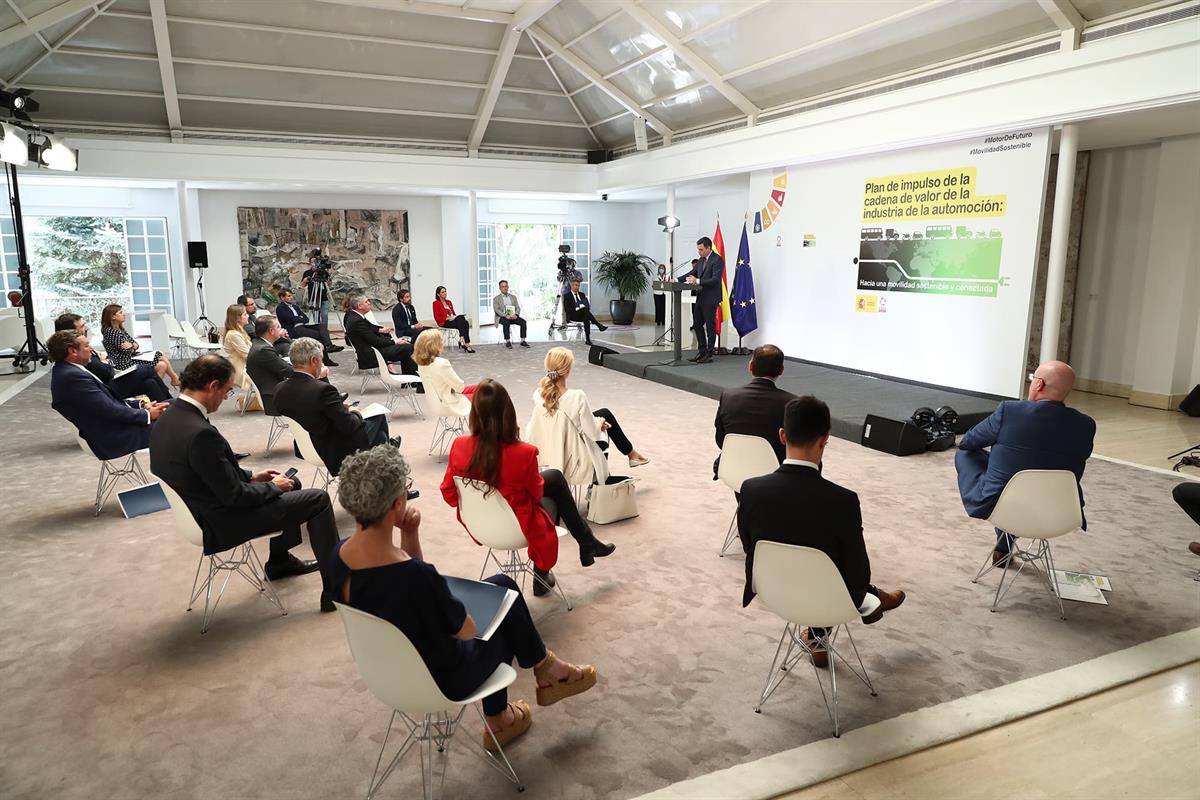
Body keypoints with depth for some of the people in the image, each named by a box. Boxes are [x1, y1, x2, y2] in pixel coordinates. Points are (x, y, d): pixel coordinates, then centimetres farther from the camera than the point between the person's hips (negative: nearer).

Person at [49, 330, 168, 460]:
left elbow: (109, 400, 14)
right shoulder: (72, 376, -20)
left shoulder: (66, 371, 13)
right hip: (113, 439, -10)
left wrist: (142, 406, 4)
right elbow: (110, 410, -21)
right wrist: (147, 414, -10)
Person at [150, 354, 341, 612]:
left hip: (198, 513, 10)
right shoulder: (200, 433, -32)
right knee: (318, 499, -3)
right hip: (220, 525, -10)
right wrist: (272, 487, -8)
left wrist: (250, 476, 9)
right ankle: (334, 586, 5)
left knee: (290, 483, 24)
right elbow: (234, 495, -24)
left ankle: (280, 560, 37)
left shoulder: (167, 419, -2)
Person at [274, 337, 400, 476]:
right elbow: (349, 426, -25)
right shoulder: (323, 389, -31)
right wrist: (355, 413, -4)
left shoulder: (279, 390, -8)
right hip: (336, 452, -7)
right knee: (379, 416, 20)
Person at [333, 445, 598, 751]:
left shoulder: (339, 557, -13)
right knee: (505, 594, 15)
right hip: (440, 679, -6)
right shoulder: (414, 575, -36)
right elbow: (467, 631, -19)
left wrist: (410, 537, -13)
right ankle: (546, 670, 39)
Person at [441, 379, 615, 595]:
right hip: (518, 529, -5)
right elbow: (536, 492, -11)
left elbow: (449, 495, -8)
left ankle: (585, 543, 41)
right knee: (549, 501, 31)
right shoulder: (523, 453, -31)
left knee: (554, 476, 25)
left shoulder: (459, 446, -20)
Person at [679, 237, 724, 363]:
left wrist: (698, 281, -28)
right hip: (700, 297, 9)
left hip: (710, 298, -9)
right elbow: (691, 274, 17)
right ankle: (702, 352, 21)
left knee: (710, 326, -1)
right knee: (697, 324, 12)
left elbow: (715, 279, -21)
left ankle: (709, 354, 5)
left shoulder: (717, 260, -12)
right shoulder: (701, 261, 15)